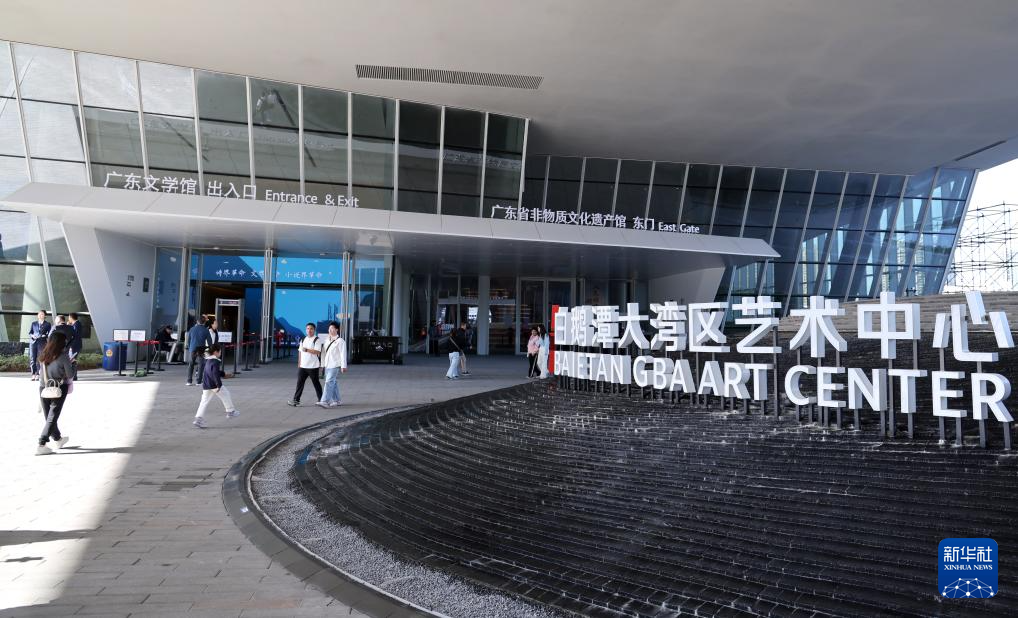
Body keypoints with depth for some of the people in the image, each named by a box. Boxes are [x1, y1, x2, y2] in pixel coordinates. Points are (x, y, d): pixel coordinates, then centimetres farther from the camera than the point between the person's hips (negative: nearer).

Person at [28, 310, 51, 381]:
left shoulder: (47, 324, 10)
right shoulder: (33, 323, 18)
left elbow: (49, 334, 5)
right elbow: (29, 333, 14)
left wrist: (44, 336, -13)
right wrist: (32, 336, -6)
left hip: (42, 343, -2)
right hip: (33, 342, 2)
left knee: (40, 359, -6)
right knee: (32, 359, -2)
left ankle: (38, 375, -4)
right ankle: (33, 374, 1)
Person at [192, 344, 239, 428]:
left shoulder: (208, 361, 16)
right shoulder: (216, 362, -14)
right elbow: (215, 374, -24)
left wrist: (224, 374, 32)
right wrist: (219, 385, -24)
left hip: (205, 385, 8)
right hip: (214, 385, -8)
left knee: (204, 402, 6)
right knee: (226, 395, 11)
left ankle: (198, 419, -1)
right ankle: (230, 412, 21)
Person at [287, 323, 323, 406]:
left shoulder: (317, 340, -7)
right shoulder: (303, 340, 14)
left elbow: (317, 352, -19)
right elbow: (300, 352, 19)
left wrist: (307, 350, -22)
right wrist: (299, 363, 16)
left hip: (313, 366, -6)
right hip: (303, 366, 6)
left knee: (316, 383, 4)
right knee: (299, 383, 1)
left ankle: (320, 399, 16)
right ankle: (296, 400, 3)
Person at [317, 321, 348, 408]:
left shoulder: (340, 341, -7)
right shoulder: (327, 340, 15)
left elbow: (343, 354, -11)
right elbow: (324, 353, 17)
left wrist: (343, 366, -15)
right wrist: (322, 364, 16)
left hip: (335, 366, -7)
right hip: (327, 365, 7)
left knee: (329, 382, -14)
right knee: (334, 383, 13)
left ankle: (325, 401, -17)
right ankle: (337, 400, 22)